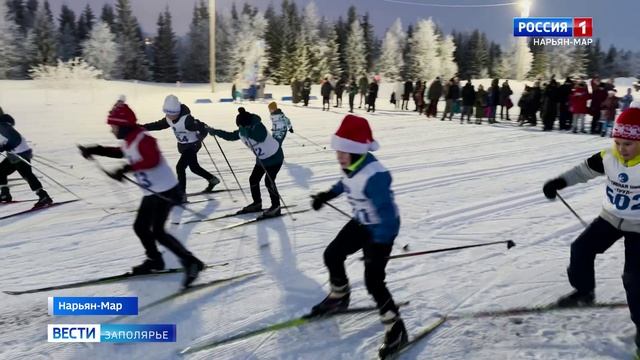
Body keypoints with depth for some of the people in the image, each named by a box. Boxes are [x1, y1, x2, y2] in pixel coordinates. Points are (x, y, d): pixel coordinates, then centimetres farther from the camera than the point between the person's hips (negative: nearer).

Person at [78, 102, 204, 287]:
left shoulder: (143, 139, -22)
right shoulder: (128, 141, 7)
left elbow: (152, 160, -40)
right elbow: (121, 153, 30)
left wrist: (125, 169, -42)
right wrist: (96, 150, 24)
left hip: (165, 190, -10)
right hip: (151, 193, 10)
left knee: (157, 232, -14)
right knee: (140, 227, 15)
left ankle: (191, 262, -8)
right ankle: (155, 259, 34)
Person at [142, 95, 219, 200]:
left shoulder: (187, 119, -31)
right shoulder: (169, 119, -7)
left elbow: (202, 127, -32)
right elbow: (158, 125, 7)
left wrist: (200, 136, -46)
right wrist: (142, 127, 4)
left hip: (192, 145, -8)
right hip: (182, 145, 8)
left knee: (180, 167, -15)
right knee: (194, 167, 20)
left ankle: (181, 194, -6)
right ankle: (212, 179, 41)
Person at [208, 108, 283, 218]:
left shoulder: (258, 127, -28)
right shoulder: (243, 131, -5)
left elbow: (260, 137, -47)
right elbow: (231, 136, 8)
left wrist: (246, 130, -43)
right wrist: (215, 131, 3)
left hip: (275, 157, -9)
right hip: (261, 159, 9)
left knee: (269, 181, -14)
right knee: (253, 180, 7)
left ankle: (276, 207, -1)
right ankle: (257, 203, 25)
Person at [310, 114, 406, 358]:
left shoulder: (375, 176, -36)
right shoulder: (351, 165, -9)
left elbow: (387, 214, -34)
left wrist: (379, 246, -33)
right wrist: (327, 195, 24)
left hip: (380, 231, -9)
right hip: (360, 223, 9)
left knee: (373, 281, -10)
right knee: (332, 255, 15)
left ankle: (396, 330, 7)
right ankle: (339, 296, 41)